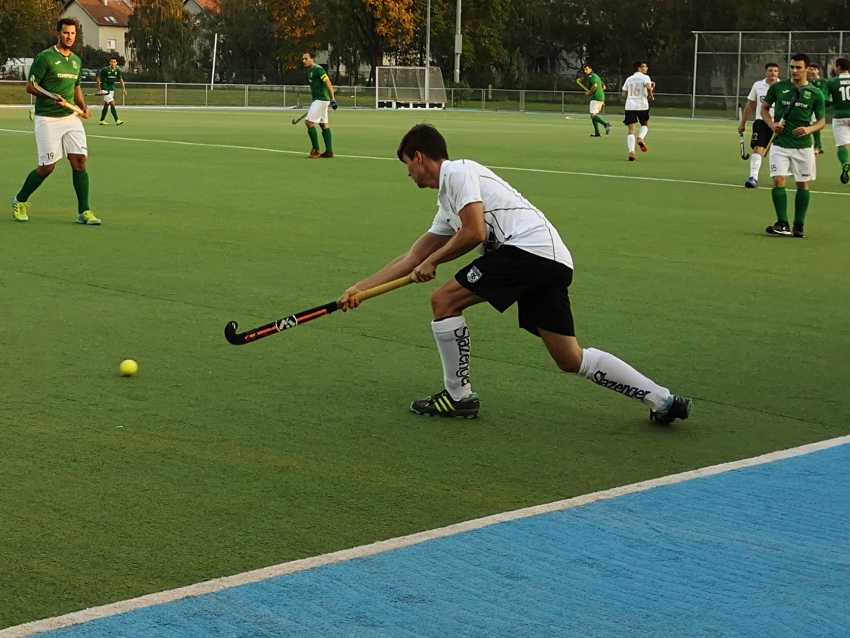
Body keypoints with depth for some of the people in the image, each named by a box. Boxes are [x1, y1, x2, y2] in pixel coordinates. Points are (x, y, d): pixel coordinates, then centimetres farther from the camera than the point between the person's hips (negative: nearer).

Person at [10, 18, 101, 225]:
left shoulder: (76, 60, 13)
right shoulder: (45, 57, -8)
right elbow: (30, 87, -7)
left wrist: (83, 107, 8)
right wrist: (52, 98, -20)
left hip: (71, 117, 6)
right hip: (48, 120, -6)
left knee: (80, 161, -5)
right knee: (47, 167, -3)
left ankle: (84, 212, 0)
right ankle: (20, 201, 21)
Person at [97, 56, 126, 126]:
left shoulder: (118, 70, 1)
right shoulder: (105, 70, -13)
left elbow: (121, 79, 3)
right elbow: (98, 78, -4)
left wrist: (123, 89, -6)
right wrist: (99, 87, -8)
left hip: (112, 89, 6)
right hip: (106, 89, -6)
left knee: (106, 105, 13)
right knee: (112, 104, -14)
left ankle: (102, 120, 22)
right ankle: (117, 120, -15)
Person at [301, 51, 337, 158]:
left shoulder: (318, 69, -13)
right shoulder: (310, 71, 16)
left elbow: (328, 83, -18)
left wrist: (332, 99, -22)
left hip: (321, 100, -10)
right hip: (318, 100, 10)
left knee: (309, 122, -12)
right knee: (324, 124, 9)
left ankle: (316, 149, -7)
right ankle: (329, 151, 10)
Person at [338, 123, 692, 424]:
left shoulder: (458, 172, 1)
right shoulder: (447, 201, 30)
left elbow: (474, 232, -11)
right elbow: (413, 257, 32)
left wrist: (434, 260, 4)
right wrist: (360, 288, 29)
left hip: (527, 246, -10)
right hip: (552, 261, 10)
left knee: (444, 301, -1)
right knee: (571, 359, 9)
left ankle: (458, 396, 8)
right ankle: (662, 399, 10)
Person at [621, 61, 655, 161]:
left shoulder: (629, 79, 14)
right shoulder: (645, 77, 0)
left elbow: (625, 92, 14)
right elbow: (648, 86, -19)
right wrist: (651, 96, -1)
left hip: (629, 106, 3)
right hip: (642, 105, -3)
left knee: (631, 130, -2)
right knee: (645, 125, 22)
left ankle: (631, 151, -18)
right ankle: (640, 138, -9)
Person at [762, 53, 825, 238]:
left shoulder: (815, 93, 1)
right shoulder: (777, 88, 2)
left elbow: (821, 121, 5)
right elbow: (764, 108, 15)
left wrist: (809, 129, -16)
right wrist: (772, 124, -4)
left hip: (803, 145, 0)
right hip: (780, 144, 0)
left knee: (803, 184, 6)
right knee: (778, 181, -12)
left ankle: (799, 226, 16)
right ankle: (782, 224, -7)